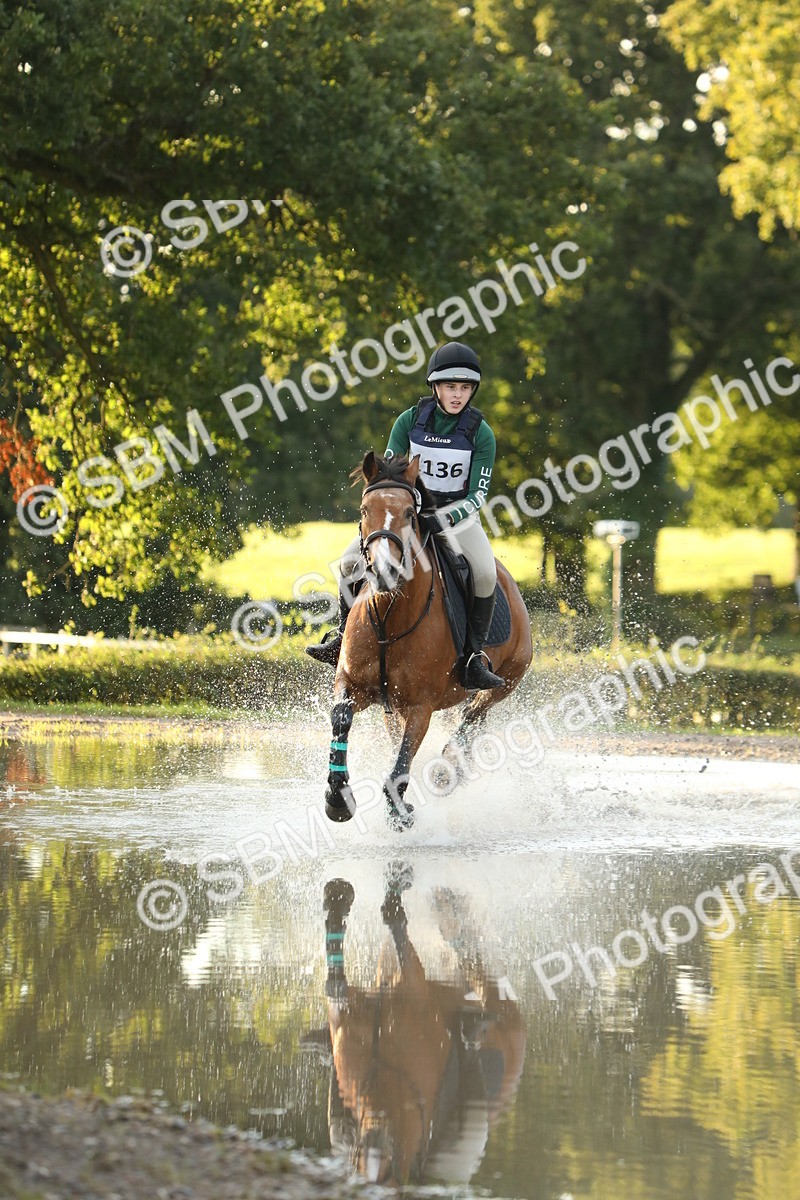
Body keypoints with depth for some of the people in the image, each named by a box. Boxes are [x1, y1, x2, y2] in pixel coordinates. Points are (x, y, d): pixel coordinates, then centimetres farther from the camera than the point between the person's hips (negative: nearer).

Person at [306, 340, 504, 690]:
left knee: (485, 573, -30)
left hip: (459, 513, -2)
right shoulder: (410, 420, -5)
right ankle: (344, 635, 5)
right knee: (351, 559, -14)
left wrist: (446, 519, -30)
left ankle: (475, 656, -18)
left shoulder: (481, 433, -11)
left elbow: (478, 494, -13)